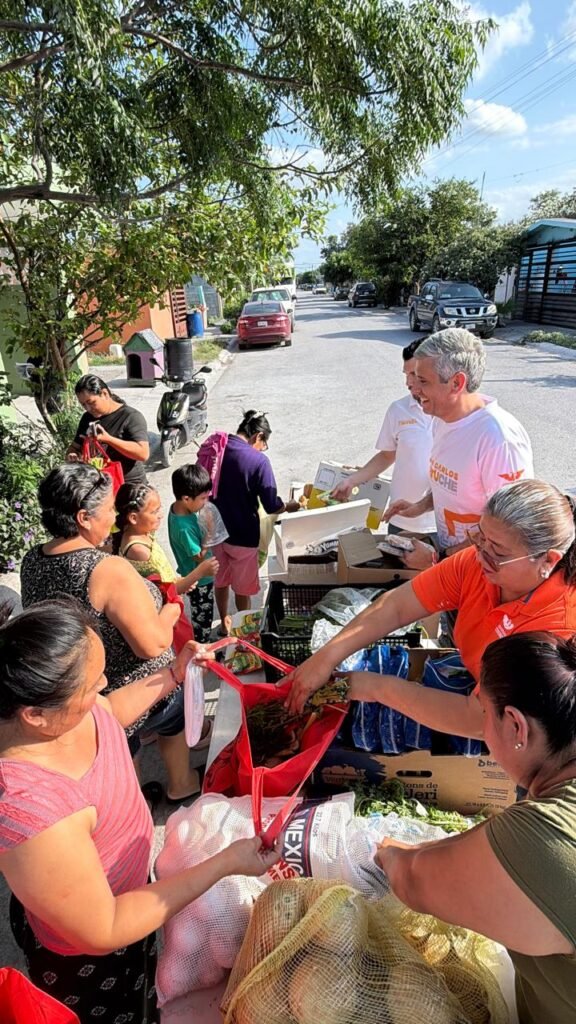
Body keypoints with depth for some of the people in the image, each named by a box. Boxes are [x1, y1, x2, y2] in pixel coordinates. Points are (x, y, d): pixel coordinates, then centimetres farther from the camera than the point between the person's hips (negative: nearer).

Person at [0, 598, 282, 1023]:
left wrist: (174, 675, -3)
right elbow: (104, 932, -30)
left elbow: (108, 713, 4)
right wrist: (225, 864, -29)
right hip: (87, 957, -6)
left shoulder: (45, 701, -22)